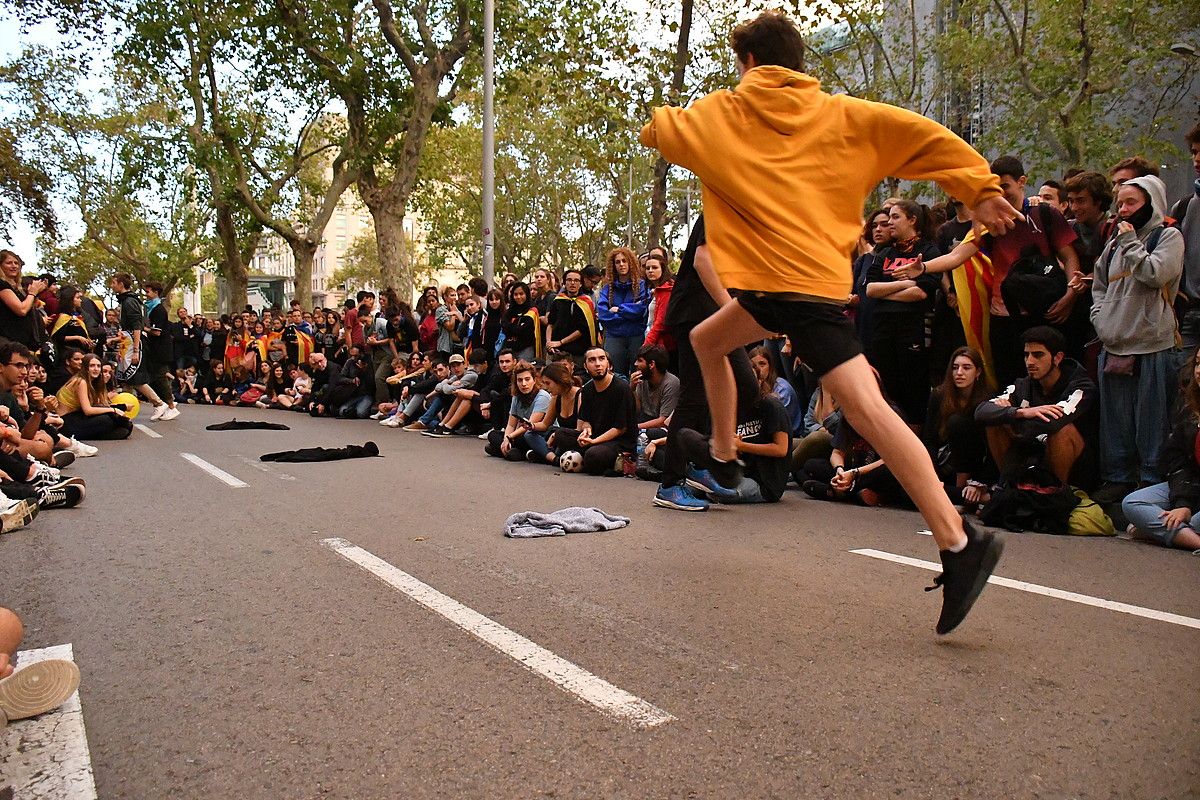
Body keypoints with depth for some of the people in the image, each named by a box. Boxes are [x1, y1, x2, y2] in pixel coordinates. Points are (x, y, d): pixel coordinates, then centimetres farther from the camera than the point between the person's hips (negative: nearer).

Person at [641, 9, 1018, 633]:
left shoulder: (720, 113, 9)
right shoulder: (838, 113, 15)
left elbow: (658, 129, 26)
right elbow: (919, 132, 3)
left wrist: (656, 125, 50)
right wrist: (979, 189, 0)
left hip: (783, 282, -5)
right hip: (819, 274, 5)